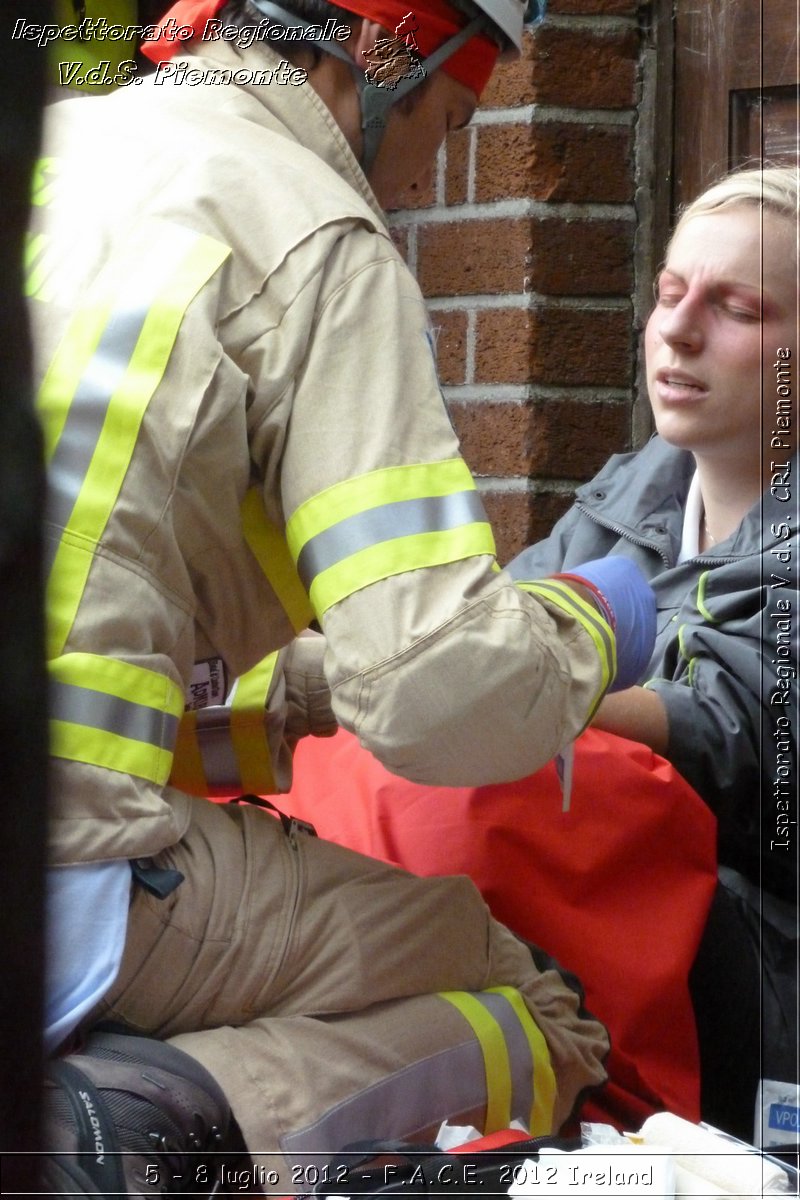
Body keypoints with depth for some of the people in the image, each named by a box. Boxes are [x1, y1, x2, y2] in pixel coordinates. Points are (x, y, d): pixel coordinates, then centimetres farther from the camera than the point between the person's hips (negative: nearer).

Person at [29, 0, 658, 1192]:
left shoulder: (44, 145, 17)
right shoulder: (317, 239, -5)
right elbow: (444, 703, -13)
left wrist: (296, 690, 30)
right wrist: (585, 623, 8)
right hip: (69, 888, -8)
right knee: (555, 1020, 4)